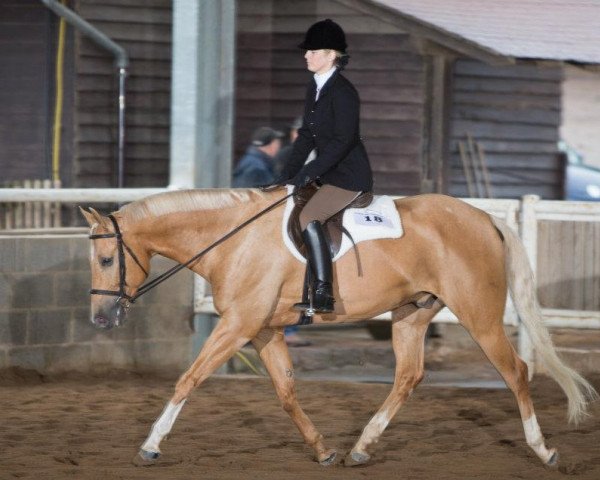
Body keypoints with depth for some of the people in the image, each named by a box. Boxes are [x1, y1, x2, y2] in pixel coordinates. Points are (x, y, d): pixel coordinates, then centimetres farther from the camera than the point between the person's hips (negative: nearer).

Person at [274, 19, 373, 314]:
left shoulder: (342, 92, -17)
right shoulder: (314, 88, 12)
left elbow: (342, 141, -22)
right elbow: (306, 135, 16)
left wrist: (308, 172, -23)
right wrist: (288, 174, 7)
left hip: (350, 175, -10)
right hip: (327, 173, 10)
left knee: (308, 217, -26)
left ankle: (323, 296, -28)